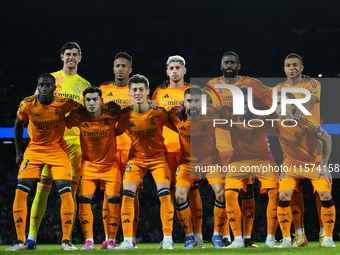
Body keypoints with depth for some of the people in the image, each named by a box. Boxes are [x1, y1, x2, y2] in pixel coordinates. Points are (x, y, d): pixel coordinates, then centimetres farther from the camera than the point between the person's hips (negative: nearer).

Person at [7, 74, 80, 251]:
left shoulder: (65, 104, -17)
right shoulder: (27, 105, -13)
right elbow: (18, 125, 5)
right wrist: (18, 153, 7)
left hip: (58, 149, -1)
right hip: (34, 149, 1)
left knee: (66, 193, -14)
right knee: (20, 192, -10)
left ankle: (66, 240, -2)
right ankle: (20, 241, -1)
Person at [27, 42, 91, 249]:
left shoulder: (84, 85, 13)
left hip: (75, 141, 1)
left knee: (71, 190, -1)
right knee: (43, 188, -6)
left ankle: (67, 238, 2)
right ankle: (32, 236, -4)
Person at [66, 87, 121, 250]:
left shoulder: (111, 113, -15)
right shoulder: (77, 117, -14)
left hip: (111, 164, 0)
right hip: (88, 164, 0)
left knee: (113, 201, -7)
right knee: (84, 200, -10)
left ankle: (111, 240, 4)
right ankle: (88, 240, -1)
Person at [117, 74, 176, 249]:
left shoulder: (159, 112, -14)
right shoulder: (125, 115, -10)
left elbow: (179, 129, -3)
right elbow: (116, 132, 7)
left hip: (158, 157, -1)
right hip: (136, 158, 1)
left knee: (164, 194, -15)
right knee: (127, 194, -13)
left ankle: (168, 239, -5)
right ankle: (127, 240, -6)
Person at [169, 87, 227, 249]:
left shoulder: (211, 116, -22)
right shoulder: (176, 115, -17)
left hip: (210, 158, -1)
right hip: (188, 161, 1)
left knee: (221, 193, -16)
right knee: (179, 196, -12)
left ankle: (217, 236, 2)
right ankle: (189, 237, 5)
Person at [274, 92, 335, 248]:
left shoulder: (304, 123, -28)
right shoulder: (277, 125, -18)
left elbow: (326, 139, -15)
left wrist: (324, 165, -14)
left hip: (314, 163, -3)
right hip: (291, 165, 3)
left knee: (325, 195, -16)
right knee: (283, 197, -15)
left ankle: (328, 238, 0)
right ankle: (286, 239, -3)